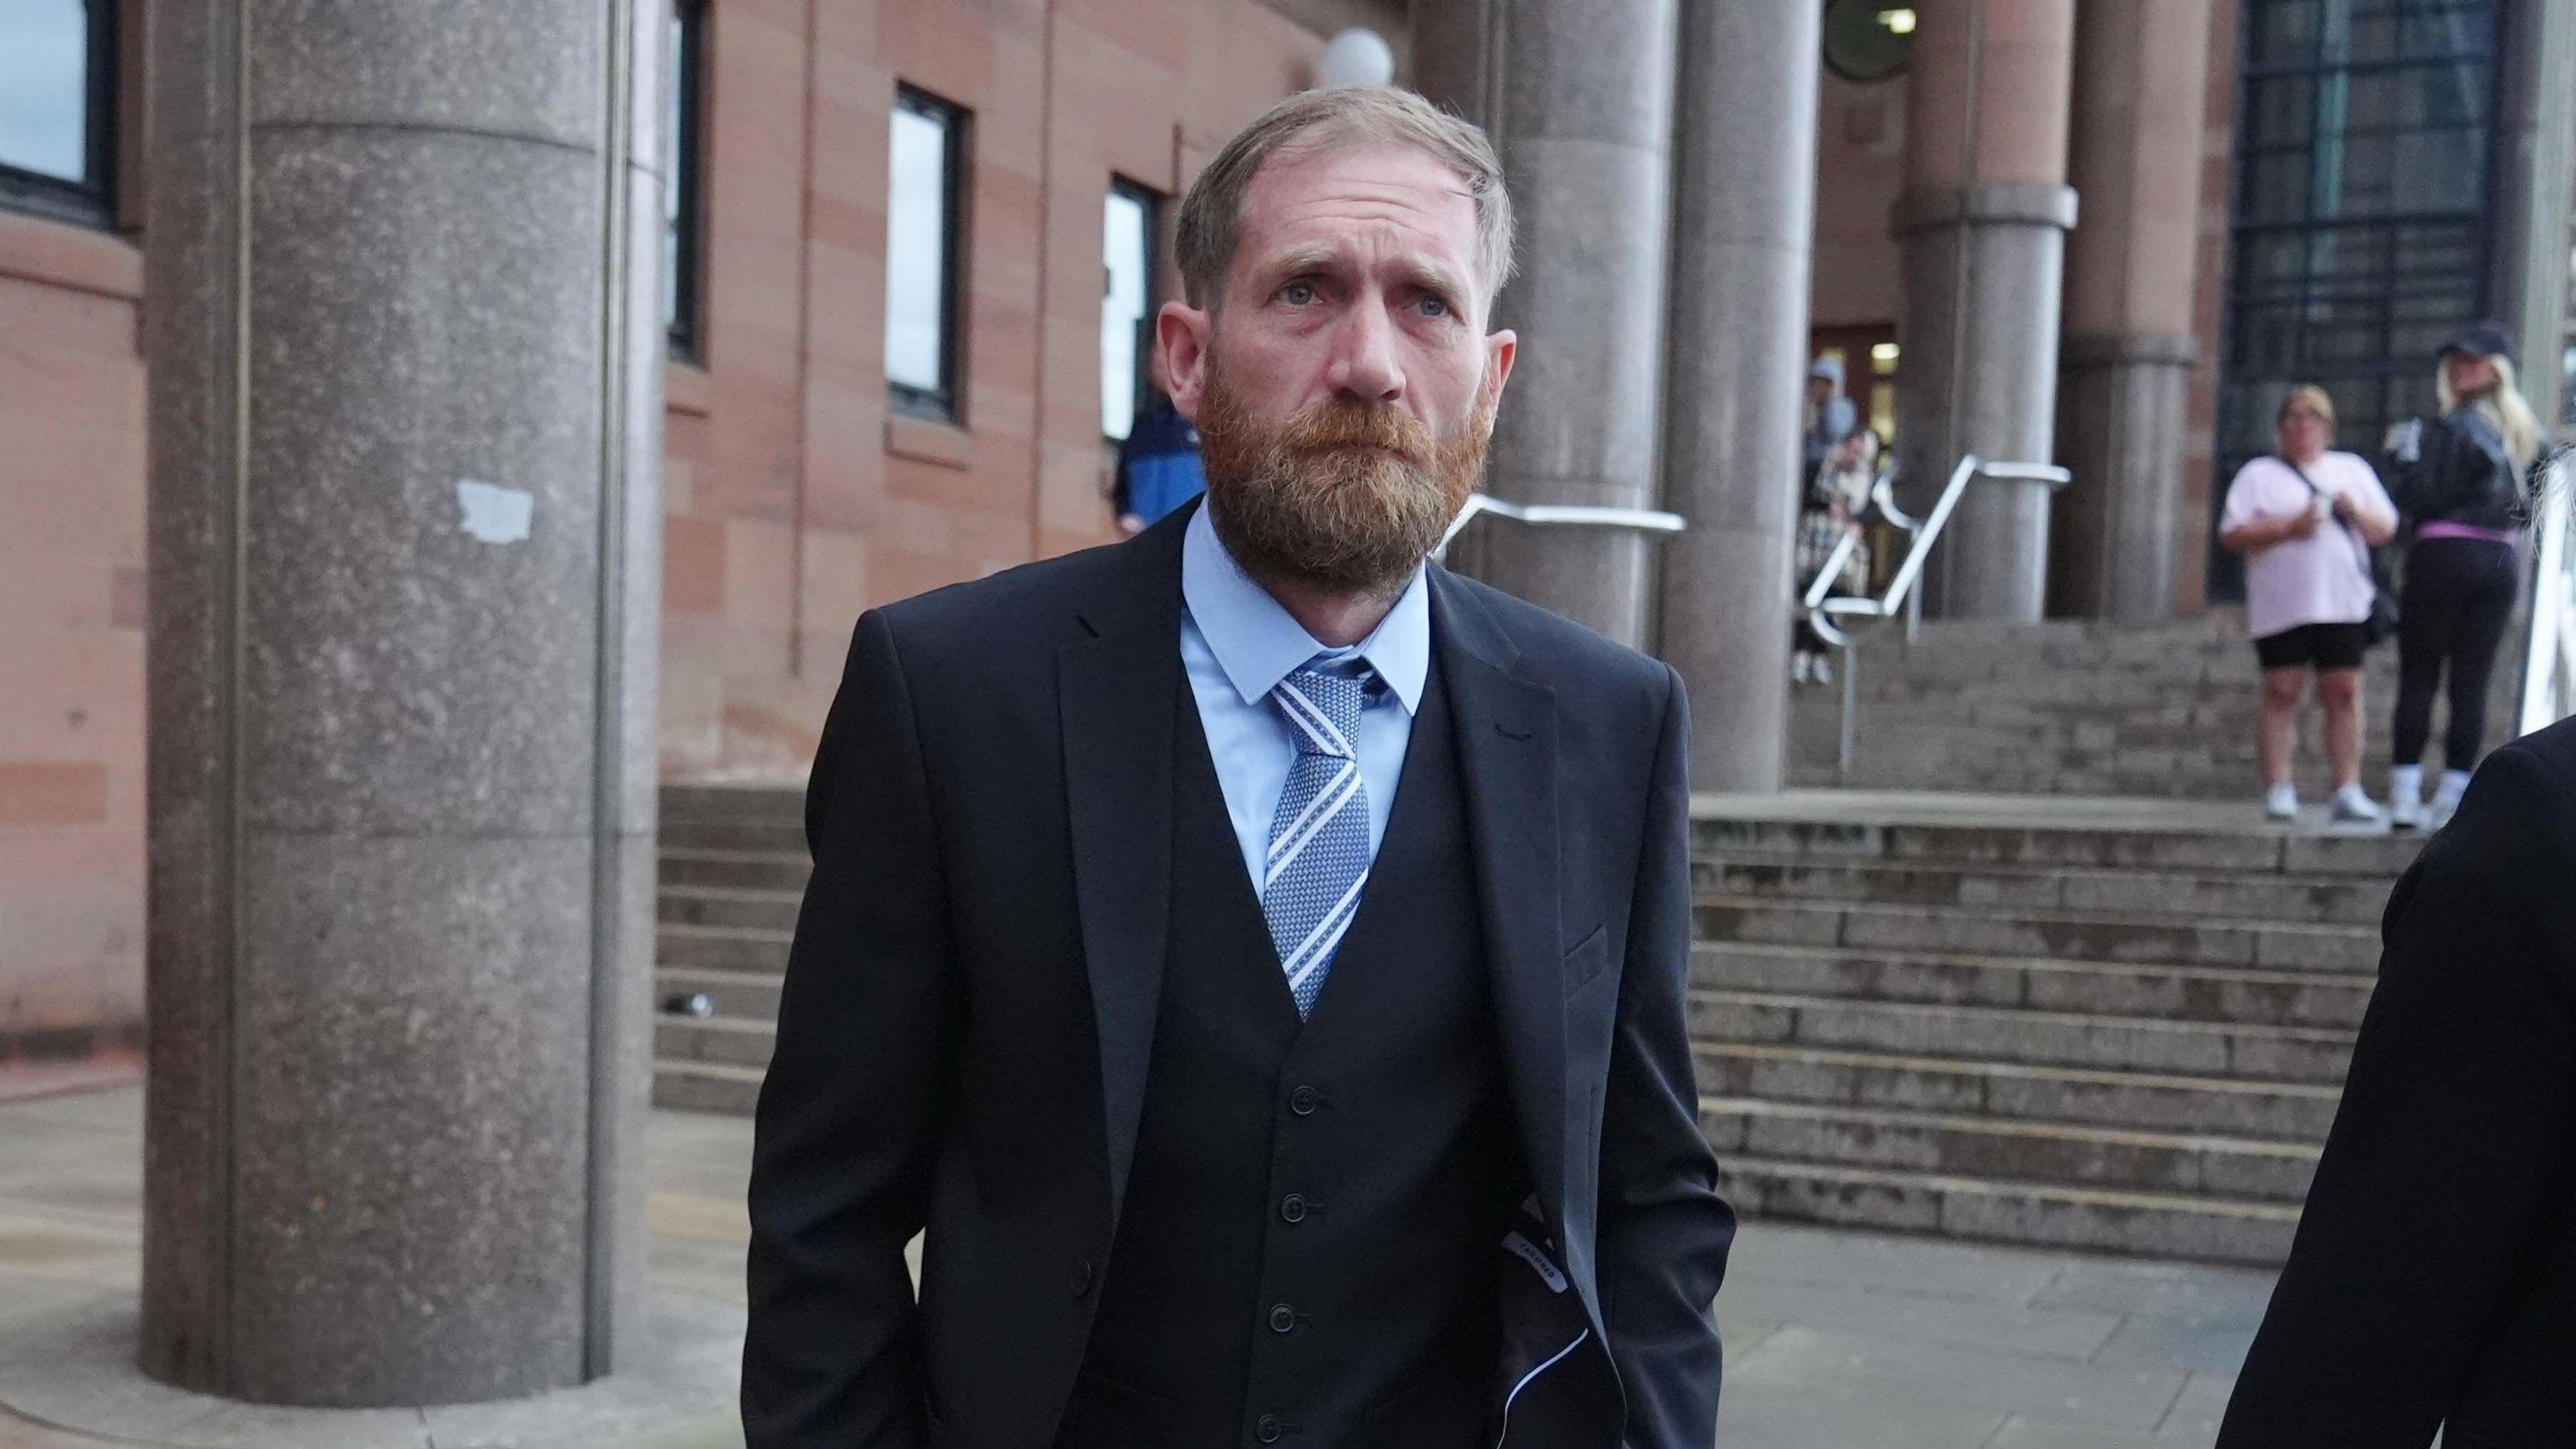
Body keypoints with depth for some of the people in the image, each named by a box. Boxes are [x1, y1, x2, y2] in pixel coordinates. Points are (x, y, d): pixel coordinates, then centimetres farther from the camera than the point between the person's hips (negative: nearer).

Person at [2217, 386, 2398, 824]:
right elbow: (2232, 534, -1)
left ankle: (2348, 791, 0)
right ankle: (2279, 791, -2)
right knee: (2282, 693, -3)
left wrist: (2355, 512, -4)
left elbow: (2386, 529, 16)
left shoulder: (2353, 470, 20)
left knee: (2345, 693, -2)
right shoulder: (2259, 475, 10)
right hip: (2281, 605, -2)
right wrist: (2289, 527, -12)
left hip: (2343, 603, 2)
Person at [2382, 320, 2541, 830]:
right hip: (2504, 560, 6)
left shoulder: (2452, 428, -9)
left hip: (2446, 555, -6)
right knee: (2472, 683, 5)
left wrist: (2409, 454, -1)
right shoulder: (2522, 430, 12)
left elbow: (2421, 501, -13)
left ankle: (2406, 795, -3)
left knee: (2418, 677, -1)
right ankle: (2453, 796, 4)